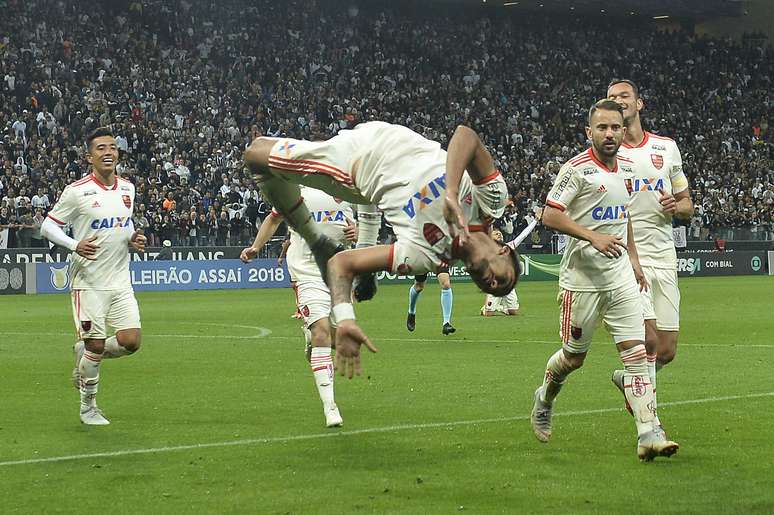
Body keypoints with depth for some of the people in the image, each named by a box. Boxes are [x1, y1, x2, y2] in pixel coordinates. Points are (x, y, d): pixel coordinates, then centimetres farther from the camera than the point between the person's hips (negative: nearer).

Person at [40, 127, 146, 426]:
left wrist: (134, 239, 1)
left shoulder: (127, 188, 8)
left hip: (121, 282, 5)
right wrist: (75, 246, -20)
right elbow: (47, 225, -5)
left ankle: (84, 358, 24)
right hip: (89, 281, -5)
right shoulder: (77, 191, -9)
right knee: (95, 345, -4)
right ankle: (88, 406, 16)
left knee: (130, 342, -5)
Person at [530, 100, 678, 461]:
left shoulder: (625, 169, 11)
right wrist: (593, 237, -25)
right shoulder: (577, 169, -11)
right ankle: (545, 397, 39)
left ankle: (649, 435, -12)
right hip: (582, 278, -5)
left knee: (636, 353, -7)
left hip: (620, 276, 5)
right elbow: (551, 215, -16)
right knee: (574, 356, 7)